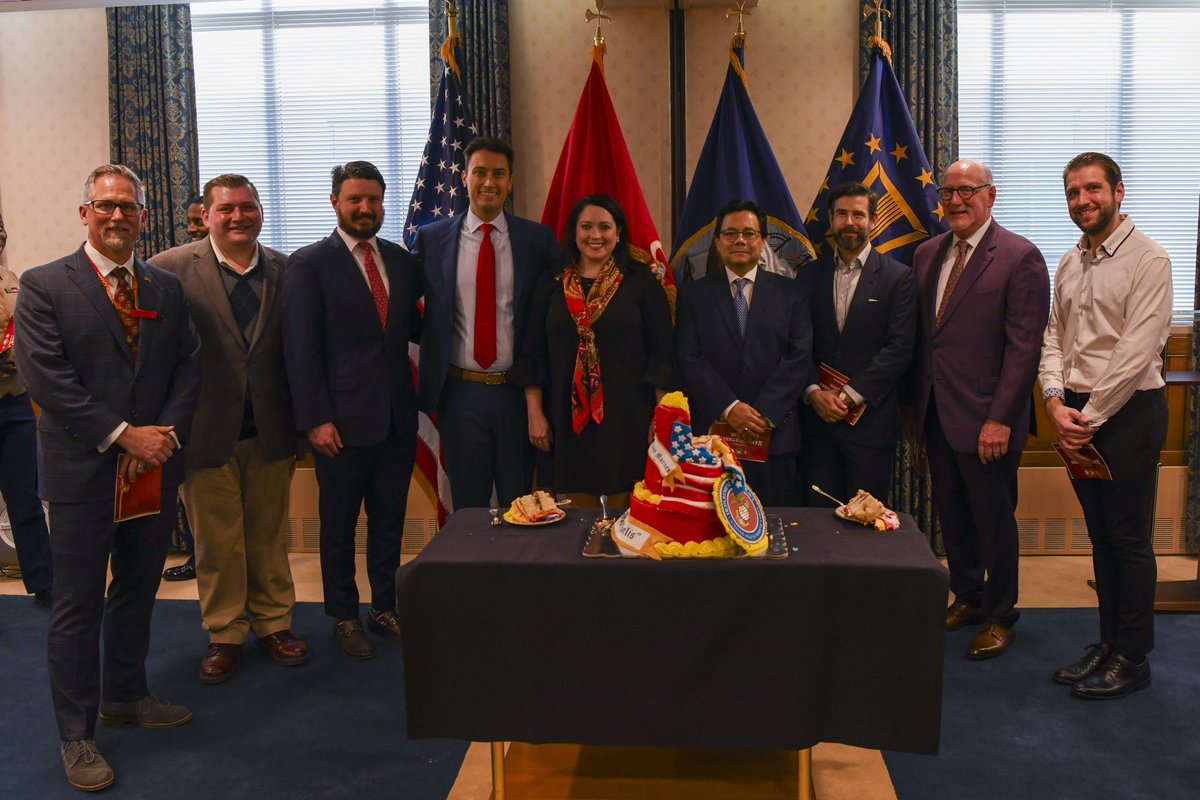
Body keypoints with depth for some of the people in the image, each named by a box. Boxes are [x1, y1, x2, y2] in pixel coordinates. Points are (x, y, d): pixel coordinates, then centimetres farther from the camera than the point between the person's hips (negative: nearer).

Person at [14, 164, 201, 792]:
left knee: (138, 590, 17)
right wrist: (123, 435, -16)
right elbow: (46, 379, -13)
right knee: (78, 606, 4)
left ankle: (126, 696, 35)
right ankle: (77, 736, 17)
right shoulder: (44, 286, -4)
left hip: (154, 467, 5)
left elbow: (189, 366, 6)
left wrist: (164, 436, -9)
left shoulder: (166, 288, 10)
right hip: (83, 473, -5)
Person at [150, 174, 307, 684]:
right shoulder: (172, 269, -6)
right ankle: (225, 633, 26)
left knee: (268, 532, 15)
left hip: (270, 430, 2)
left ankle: (274, 622, 31)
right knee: (217, 539, 9)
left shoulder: (285, 271, 3)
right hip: (207, 429, -2)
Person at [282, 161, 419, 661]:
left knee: (390, 522, 15)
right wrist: (316, 420, -15)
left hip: (397, 419, 5)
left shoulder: (399, 260, 9)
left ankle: (384, 608, 31)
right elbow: (301, 349, -10)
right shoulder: (309, 264, -6)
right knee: (339, 526, 11)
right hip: (342, 422, -4)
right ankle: (344, 617, 27)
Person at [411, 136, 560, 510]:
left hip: (517, 391, 0)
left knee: (520, 505, 12)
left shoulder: (538, 238, 1)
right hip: (460, 391, 0)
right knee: (468, 507, 13)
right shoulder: (431, 238, 2)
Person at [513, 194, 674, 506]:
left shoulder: (641, 282, 2)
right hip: (568, 418, 2)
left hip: (627, 419, -2)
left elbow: (662, 352, -1)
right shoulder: (550, 285, 8)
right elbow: (533, 353, 8)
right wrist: (535, 414, 2)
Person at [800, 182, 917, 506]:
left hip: (870, 419, -2)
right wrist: (814, 391, -9)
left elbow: (899, 348, -7)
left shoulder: (899, 278, 1)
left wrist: (850, 394, -13)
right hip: (818, 418, 2)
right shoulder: (810, 276, 11)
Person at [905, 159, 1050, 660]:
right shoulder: (927, 254, 10)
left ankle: (999, 616, 24)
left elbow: (1024, 345, -13)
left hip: (985, 418, -6)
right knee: (951, 513, 15)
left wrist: (1000, 418, -17)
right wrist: (914, 403, 8)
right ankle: (967, 597, 34)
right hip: (935, 412, 6)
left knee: (994, 518, 7)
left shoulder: (1020, 257, -9)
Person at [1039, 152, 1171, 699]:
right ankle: (1109, 645, 26)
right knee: (1100, 536, 14)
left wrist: (1091, 416, -15)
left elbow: (1137, 351, -16)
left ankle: (1132, 659, 15)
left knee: (1130, 540, 2)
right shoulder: (1069, 264, 13)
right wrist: (1057, 403, -4)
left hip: (1128, 410, -7)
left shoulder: (1148, 259, -9)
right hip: (1077, 416, 7)